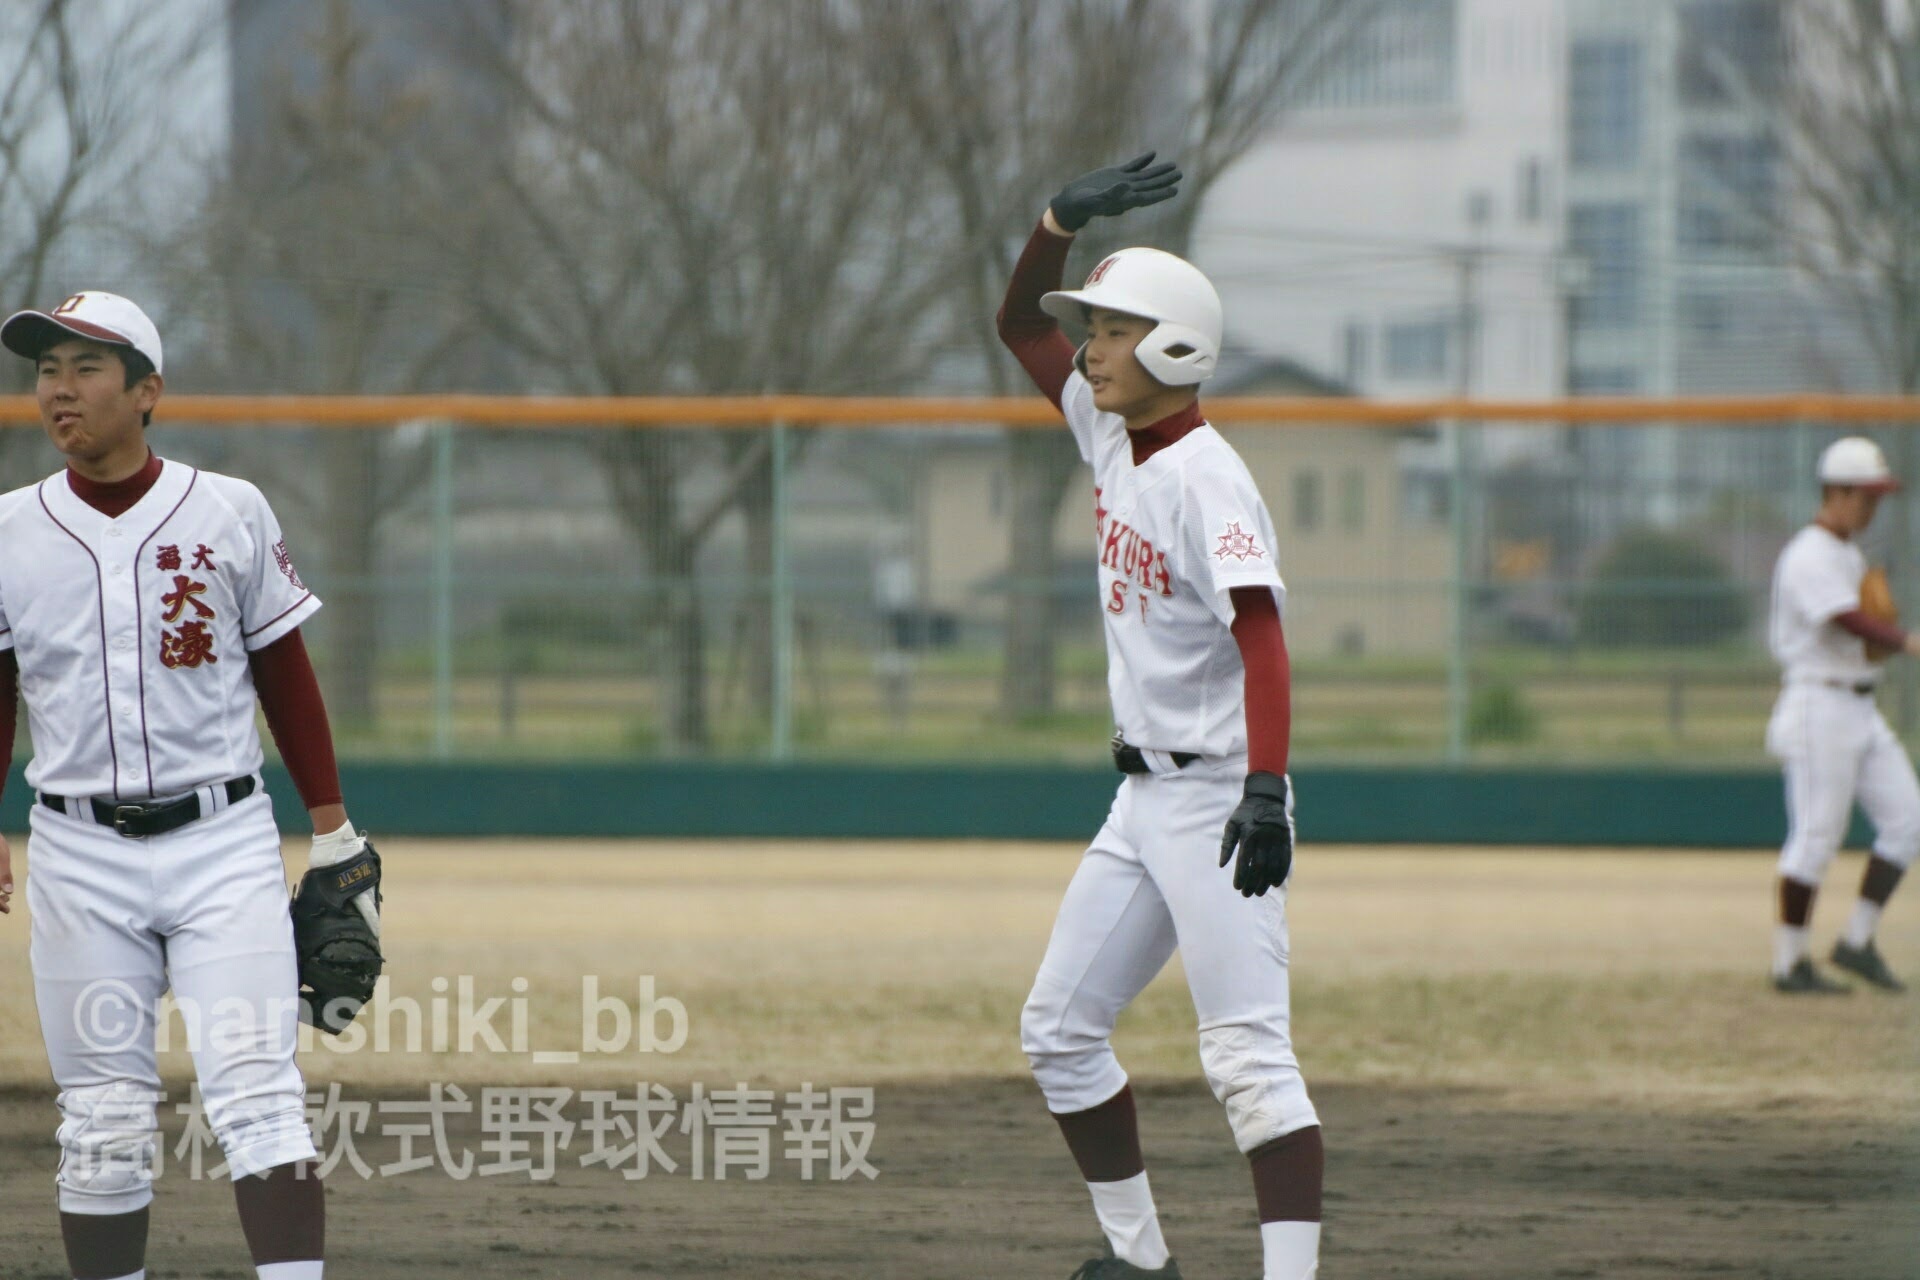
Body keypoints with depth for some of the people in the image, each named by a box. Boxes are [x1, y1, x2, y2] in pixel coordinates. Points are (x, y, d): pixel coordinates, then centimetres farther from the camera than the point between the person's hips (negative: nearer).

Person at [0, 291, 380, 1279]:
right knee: (102, 1124, 4)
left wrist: (334, 835, 6)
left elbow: (285, 677, 7)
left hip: (223, 839, -2)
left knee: (257, 1092, -12)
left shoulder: (230, 513, 1)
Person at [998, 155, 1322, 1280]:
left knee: (1249, 1053, -16)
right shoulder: (1111, 436, 8)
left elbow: (1260, 634, -29)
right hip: (1144, 797, 10)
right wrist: (1064, 221, -2)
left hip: (1218, 797, -10)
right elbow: (1021, 326, 16)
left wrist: (1266, 789, -40)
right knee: (1059, 1029, 13)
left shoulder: (1207, 479, -19)